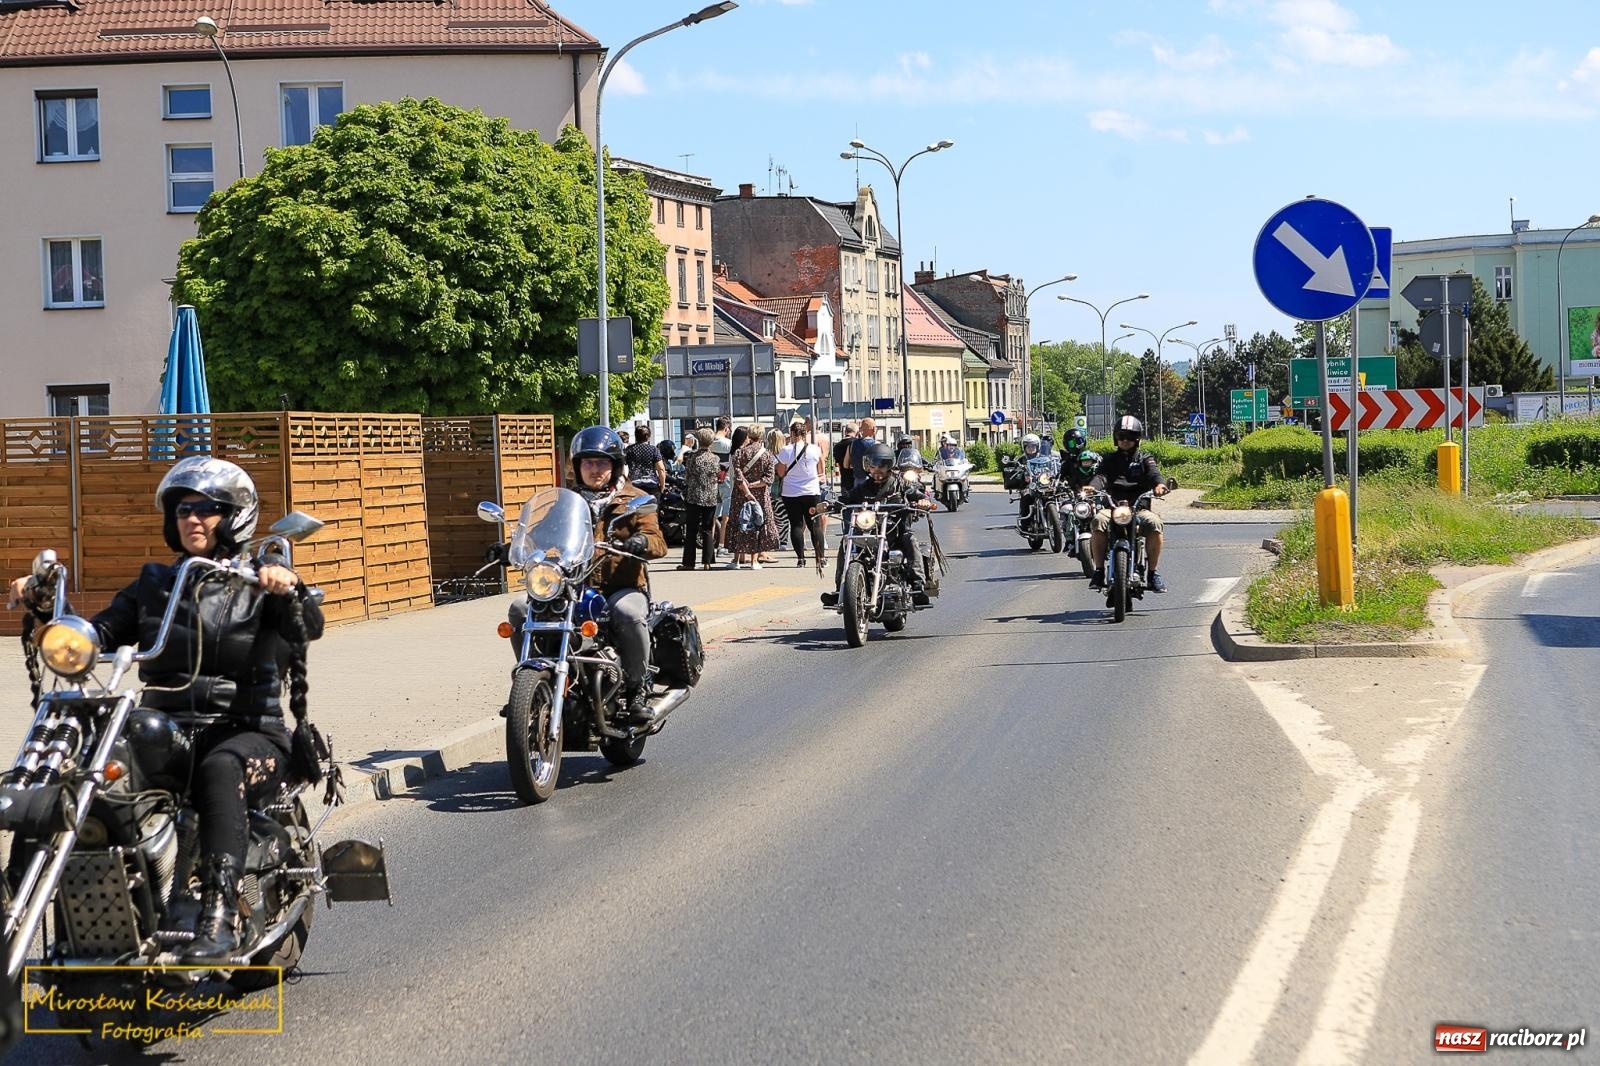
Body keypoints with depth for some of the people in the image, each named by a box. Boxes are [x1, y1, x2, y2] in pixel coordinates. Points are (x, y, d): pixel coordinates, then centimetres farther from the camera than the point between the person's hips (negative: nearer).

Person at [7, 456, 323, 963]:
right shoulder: (154, 584, 20)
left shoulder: (260, 580, 7)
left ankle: (219, 918, -47)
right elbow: (96, 637, 10)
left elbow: (309, 627, -12)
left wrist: (288, 588, -34)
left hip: (247, 731, -4)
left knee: (220, 770, -39)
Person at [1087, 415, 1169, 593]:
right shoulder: (1109, 460, 19)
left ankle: (1154, 572, -20)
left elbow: (1154, 473, -5)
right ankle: (1099, 571, -25)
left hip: (1139, 507, -1)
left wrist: (1159, 484, -30)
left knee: (1154, 523, -33)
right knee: (1099, 520, -33)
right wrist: (1092, 487, -26)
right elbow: (1101, 475, -1)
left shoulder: (1145, 459, 16)